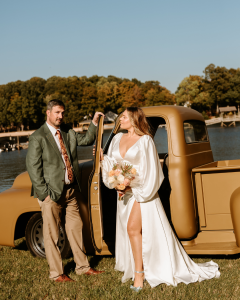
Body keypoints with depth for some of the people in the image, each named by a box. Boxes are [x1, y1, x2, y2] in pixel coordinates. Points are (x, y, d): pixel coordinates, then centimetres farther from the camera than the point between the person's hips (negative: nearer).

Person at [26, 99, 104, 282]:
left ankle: (82, 266, 28)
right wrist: (44, 193, -15)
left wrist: (94, 122, 4)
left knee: (76, 228, 15)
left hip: (71, 190, 6)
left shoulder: (68, 132, 9)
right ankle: (56, 273, 16)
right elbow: (33, 167, -12)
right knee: (52, 234, 5)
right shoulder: (38, 137, -10)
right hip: (52, 193, -6)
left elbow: (86, 140, 19)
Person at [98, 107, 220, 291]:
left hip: (141, 191, -6)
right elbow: (112, 163, 14)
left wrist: (133, 187, -14)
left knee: (133, 228, -16)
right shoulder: (117, 139, 11)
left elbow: (149, 170, -9)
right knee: (129, 230, 9)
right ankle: (135, 268, 22)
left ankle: (139, 273, -9)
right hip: (123, 192, 6)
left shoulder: (145, 141, -7)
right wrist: (103, 158, -6)